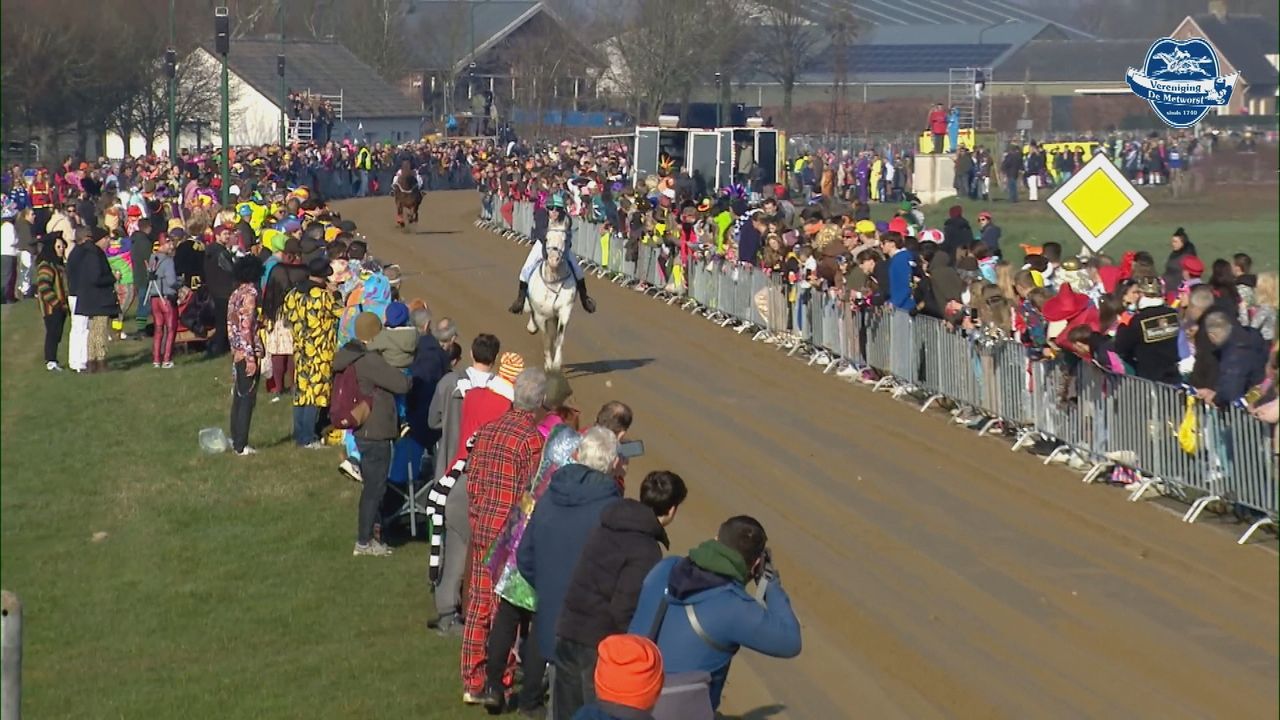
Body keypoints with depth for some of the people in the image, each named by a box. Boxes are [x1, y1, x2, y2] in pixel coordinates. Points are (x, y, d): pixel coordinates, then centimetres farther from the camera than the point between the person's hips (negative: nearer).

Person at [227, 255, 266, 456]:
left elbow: (231, 325, 13)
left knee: (238, 397, 15)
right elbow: (247, 326, -19)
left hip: (237, 353, 8)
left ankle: (236, 440, 22)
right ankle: (241, 446, -3)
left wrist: (234, 348, 19)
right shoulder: (250, 294, -14)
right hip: (248, 352, -8)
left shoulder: (235, 294, 10)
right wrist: (251, 357, -19)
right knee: (247, 398, -4)